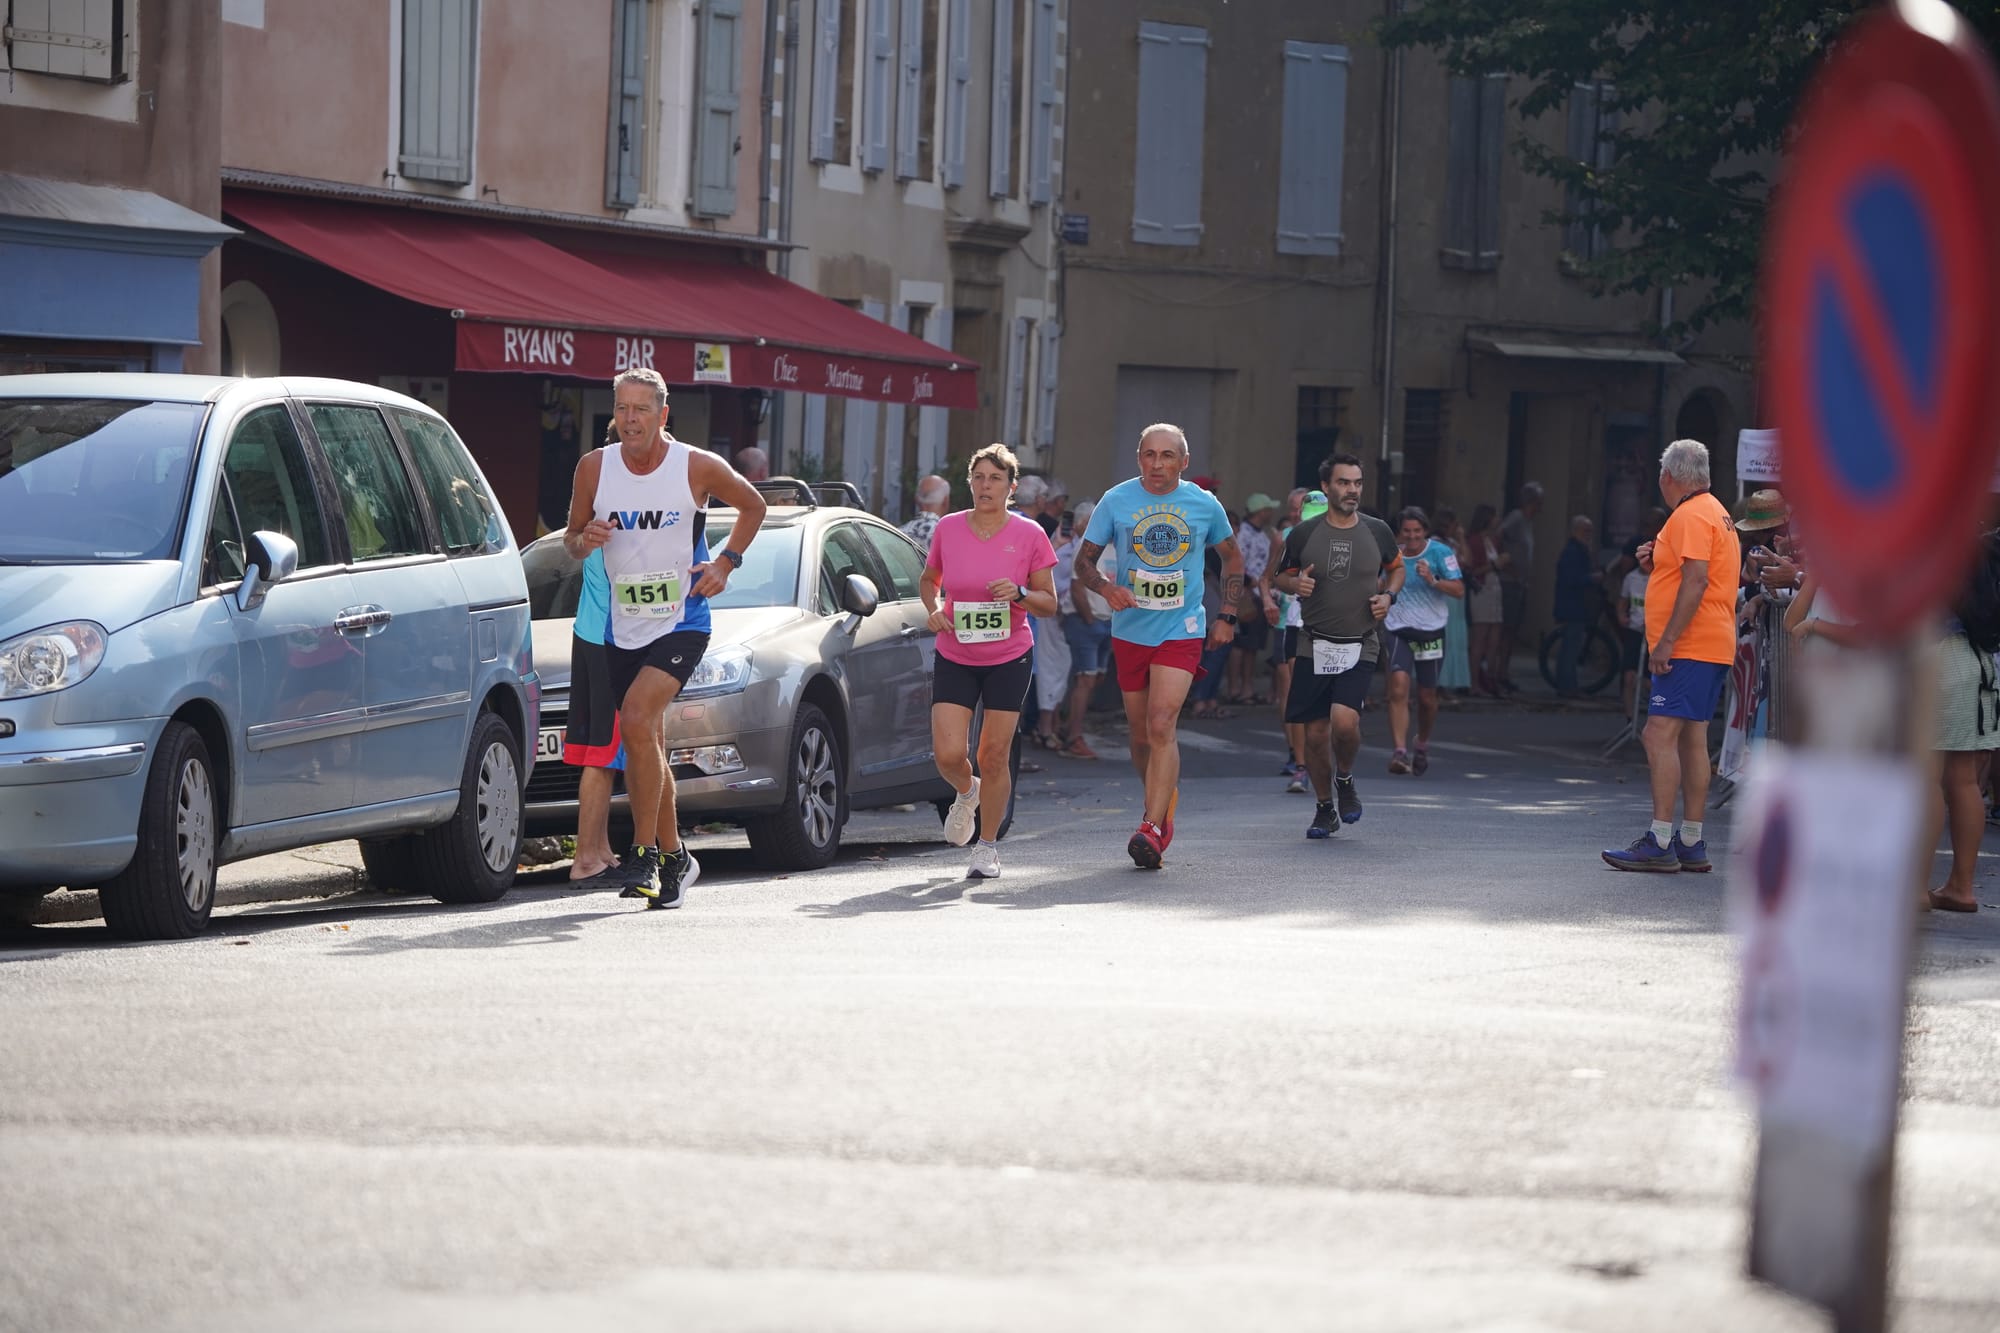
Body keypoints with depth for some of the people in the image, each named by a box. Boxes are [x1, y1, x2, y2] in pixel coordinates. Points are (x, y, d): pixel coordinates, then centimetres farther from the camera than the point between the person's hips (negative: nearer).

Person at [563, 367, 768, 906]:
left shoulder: (698, 467, -8)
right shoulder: (594, 467, -1)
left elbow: (753, 505, 10)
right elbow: (571, 538, 11)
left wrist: (726, 563, -2)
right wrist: (584, 539, -13)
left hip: (682, 623, -4)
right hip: (622, 628, 5)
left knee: (637, 720, -24)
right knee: (646, 748, 10)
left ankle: (645, 853, -18)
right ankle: (673, 857, 26)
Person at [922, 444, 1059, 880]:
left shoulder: (1029, 535, -6)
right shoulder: (947, 529, -2)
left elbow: (1049, 603, -1)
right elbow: (928, 579, 16)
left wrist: (1020, 594, -21)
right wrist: (934, 607, -4)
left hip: (1009, 659, -1)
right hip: (954, 658, 1)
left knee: (993, 757, 0)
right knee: (949, 754, -9)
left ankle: (988, 846, 18)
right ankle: (967, 793, 27)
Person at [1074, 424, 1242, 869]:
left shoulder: (1205, 505, 2)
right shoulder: (1116, 501, 0)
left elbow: (1232, 558, 17)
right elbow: (1084, 561, 4)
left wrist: (1226, 616, 9)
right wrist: (1107, 589, -16)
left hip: (1181, 631, -2)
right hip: (1130, 631, 2)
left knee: (1162, 725, -18)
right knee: (1141, 736, 9)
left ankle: (1152, 830, -22)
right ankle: (1165, 803, 34)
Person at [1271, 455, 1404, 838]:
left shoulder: (1376, 531, 2)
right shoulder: (1304, 534, 0)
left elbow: (1396, 568, 20)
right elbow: (1281, 576, 13)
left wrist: (1388, 596, 0)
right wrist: (1296, 583, -10)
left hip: (1360, 646, -1)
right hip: (1314, 647, 1)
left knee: (1344, 722, -21)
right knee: (1316, 733, 2)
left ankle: (1345, 779, 11)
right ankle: (1325, 809, 22)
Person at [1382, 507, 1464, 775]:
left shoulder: (1440, 553, -5)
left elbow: (1459, 590, -12)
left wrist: (1432, 580, -25)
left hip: (1431, 632, -1)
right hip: (1399, 631, 1)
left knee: (1427, 697, 11)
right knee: (1398, 689, -20)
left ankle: (1422, 745, 38)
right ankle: (1399, 752, -25)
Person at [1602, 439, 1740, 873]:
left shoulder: (1690, 516, -12)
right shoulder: (1715, 512, 21)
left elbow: (1696, 581, -22)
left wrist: (1667, 641, -23)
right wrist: (1656, 564, 12)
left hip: (1688, 648, -11)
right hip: (1713, 647, 11)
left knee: (1660, 735, -14)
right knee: (1692, 740, 11)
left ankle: (1659, 843, -19)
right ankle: (1691, 844, 12)